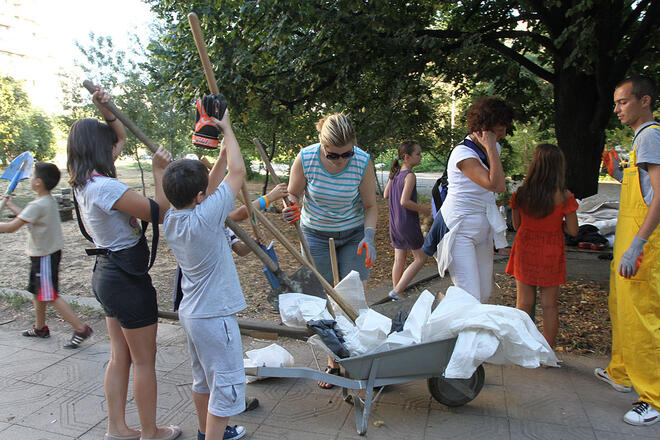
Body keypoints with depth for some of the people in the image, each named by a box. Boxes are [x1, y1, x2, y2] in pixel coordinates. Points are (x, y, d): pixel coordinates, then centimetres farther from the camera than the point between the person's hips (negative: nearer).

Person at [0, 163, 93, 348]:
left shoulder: (37, 205, -23)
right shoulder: (50, 200, 5)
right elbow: (27, 217, 19)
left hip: (44, 256, -10)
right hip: (47, 252, 10)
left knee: (51, 296, -6)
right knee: (36, 292, 22)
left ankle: (81, 328, -6)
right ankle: (40, 327, 37)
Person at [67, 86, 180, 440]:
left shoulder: (84, 183, 6)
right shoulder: (105, 186, -24)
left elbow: (120, 136, 17)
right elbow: (159, 212, -22)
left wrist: (105, 110, 3)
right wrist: (159, 171, -19)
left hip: (108, 274, 10)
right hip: (128, 279, -10)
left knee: (120, 356, 20)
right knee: (144, 360, 7)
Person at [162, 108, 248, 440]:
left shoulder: (170, 219, -3)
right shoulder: (204, 218, -26)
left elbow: (209, 187, 12)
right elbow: (238, 172, -18)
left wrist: (223, 152, 8)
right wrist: (227, 128, -6)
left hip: (190, 312, 9)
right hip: (214, 316, -9)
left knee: (204, 379, 25)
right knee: (226, 387, 5)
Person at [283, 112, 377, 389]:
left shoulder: (363, 162, -19)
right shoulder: (306, 158, -19)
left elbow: (370, 206, -9)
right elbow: (293, 195, -5)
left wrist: (369, 237, -25)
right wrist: (291, 210, -28)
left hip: (354, 236, 0)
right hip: (316, 236, 1)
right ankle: (332, 361, 19)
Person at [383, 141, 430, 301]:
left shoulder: (394, 173, 7)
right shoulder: (410, 176, -18)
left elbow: (385, 195, 15)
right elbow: (405, 201, -25)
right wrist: (422, 209, -13)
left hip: (394, 222, 8)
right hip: (408, 223, -8)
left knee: (399, 259, 15)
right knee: (420, 258, 5)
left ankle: (396, 291, 21)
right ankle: (396, 291, 1)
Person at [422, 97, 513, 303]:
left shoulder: (491, 149, 9)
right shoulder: (463, 153, -17)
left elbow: (501, 187, 8)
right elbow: (496, 184, -28)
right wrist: (491, 148, -23)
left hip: (483, 230, 9)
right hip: (460, 230, -9)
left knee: (484, 295, 12)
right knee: (470, 299, -14)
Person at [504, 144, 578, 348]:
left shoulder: (520, 194, -9)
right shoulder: (564, 196, -14)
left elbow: (516, 225, 1)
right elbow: (573, 230, -8)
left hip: (525, 250, 1)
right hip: (551, 254, -1)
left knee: (524, 302, 11)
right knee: (549, 304, 11)